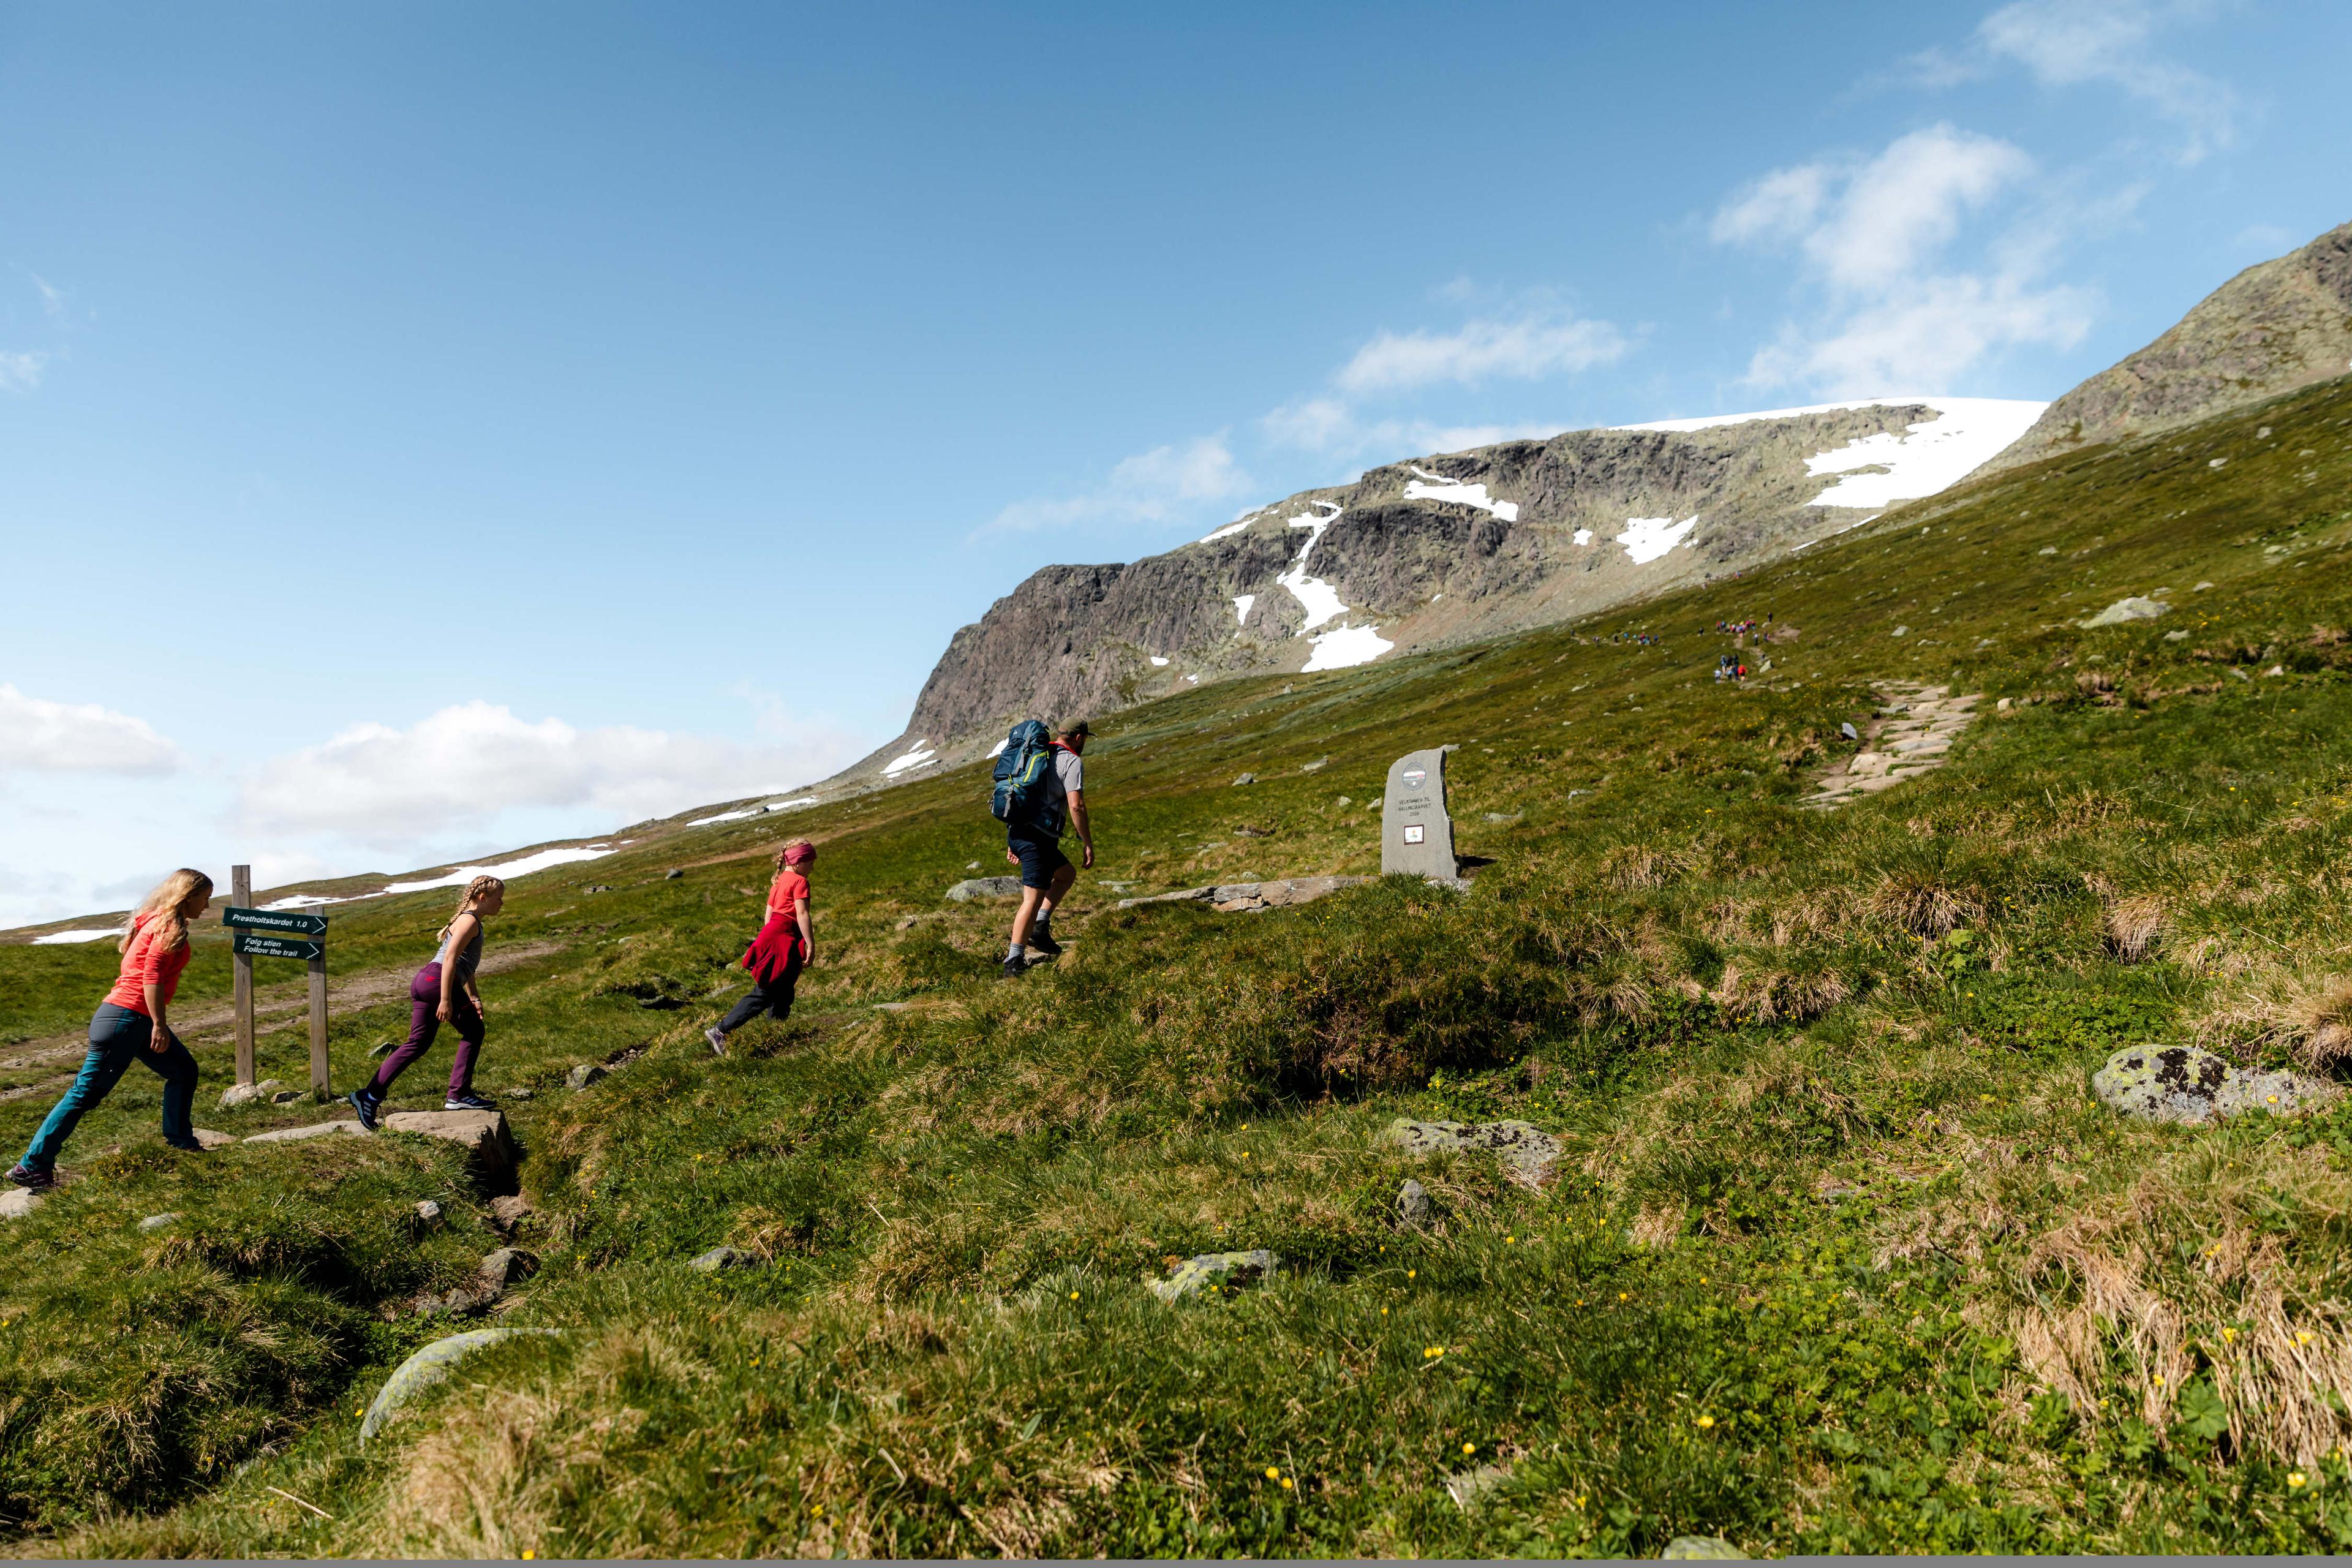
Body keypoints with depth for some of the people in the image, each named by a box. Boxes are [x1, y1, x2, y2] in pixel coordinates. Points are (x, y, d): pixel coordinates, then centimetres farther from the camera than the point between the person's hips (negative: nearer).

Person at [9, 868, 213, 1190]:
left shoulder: (156, 922, 17)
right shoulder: (169, 926, -12)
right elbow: (152, 977, -20)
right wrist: (160, 1025, -21)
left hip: (139, 1021, 10)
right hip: (125, 1018, -10)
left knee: (183, 1070, 15)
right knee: (87, 1093, -6)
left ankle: (179, 1140, 24)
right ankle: (32, 1166, -1)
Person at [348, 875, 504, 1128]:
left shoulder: (471, 922, 24)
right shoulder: (470, 921, -7)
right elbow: (450, 958, -17)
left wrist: (474, 998, 27)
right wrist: (446, 1000, -22)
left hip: (423, 982, 10)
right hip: (436, 979, -10)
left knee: (418, 1044, 10)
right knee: (473, 1031, 1)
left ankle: (371, 1096, 7)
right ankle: (458, 1096, 2)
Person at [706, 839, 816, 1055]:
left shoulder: (778, 881, 19)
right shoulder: (800, 881, -8)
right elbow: (802, 915, -17)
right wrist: (811, 945, -18)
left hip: (771, 934, 10)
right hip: (783, 942, -10)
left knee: (783, 996, 16)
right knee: (762, 996, -7)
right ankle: (720, 1031, -9)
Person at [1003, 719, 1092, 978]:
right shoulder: (1072, 763, -5)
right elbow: (1076, 806, -16)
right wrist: (1088, 844, -8)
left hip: (1016, 832, 9)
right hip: (1038, 837, -9)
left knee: (1067, 874, 24)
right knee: (1033, 899, -7)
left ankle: (1040, 927, 13)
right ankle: (1014, 961, -8)